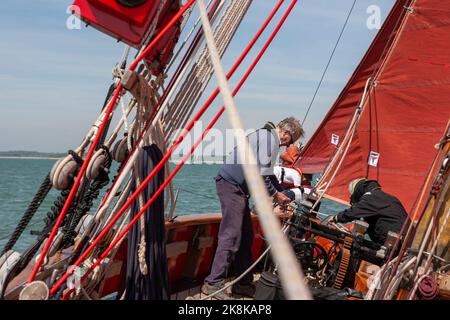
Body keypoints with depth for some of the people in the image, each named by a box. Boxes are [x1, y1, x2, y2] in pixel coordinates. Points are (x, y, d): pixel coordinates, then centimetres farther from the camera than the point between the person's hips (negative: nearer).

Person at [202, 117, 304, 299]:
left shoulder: (265, 135, 20)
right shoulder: (270, 138, -13)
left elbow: (268, 173, 28)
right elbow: (261, 174, -18)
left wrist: (281, 192, 23)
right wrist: (275, 194, -4)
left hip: (238, 188, 11)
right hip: (231, 186, -11)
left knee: (246, 236, 11)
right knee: (231, 236, -12)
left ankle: (244, 284, 17)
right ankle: (213, 284, -8)